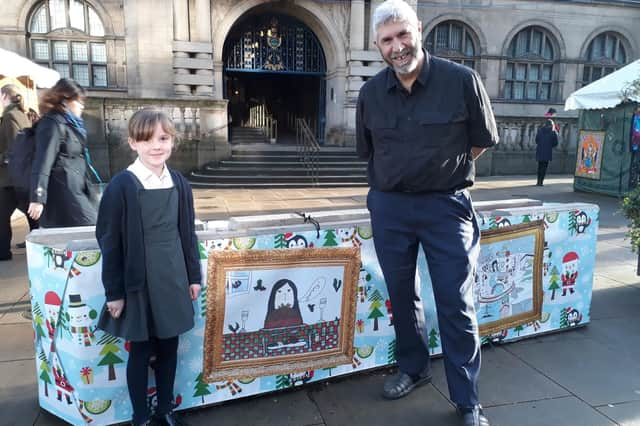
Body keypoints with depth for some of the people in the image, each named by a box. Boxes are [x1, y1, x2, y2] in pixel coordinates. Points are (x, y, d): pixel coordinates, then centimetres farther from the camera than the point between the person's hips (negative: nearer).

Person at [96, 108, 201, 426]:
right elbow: (110, 242, -9)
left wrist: (193, 276, 9)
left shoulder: (180, 184, 2)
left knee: (168, 347, 15)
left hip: (172, 280, 4)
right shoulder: (121, 185, -11)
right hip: (138, 283, -4)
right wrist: (114, 292, -7)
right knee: (140, 351, 10)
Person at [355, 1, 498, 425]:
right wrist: (399, 176, 13)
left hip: (446, 204, -3)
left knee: (456, 304, 1)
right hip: (389, 206, 4)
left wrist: (443, 169, 7)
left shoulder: (462, 80, -8)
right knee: (402, 294, 16)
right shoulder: (371, 93, 1)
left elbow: (483, 139, 5)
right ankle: (413, 368, 38)